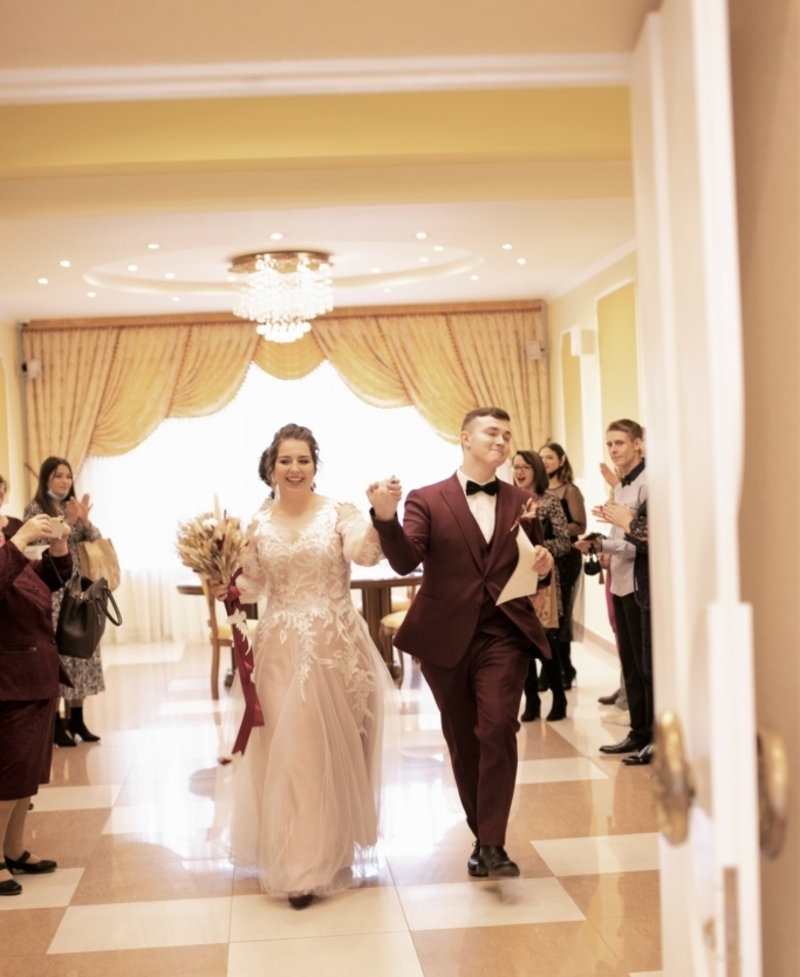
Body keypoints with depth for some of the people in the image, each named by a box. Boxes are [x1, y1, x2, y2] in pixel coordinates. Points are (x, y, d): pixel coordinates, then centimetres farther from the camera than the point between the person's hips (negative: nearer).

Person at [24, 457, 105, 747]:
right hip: (52, 592, -6)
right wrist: (68, 522, -17)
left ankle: (76, 719, 14)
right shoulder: (35, 508, -4)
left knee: (80, 651, 7)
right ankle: (55, 723, 0)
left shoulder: (75, 507, 14)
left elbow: (98, 543, 9)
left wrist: (84, 521, -8)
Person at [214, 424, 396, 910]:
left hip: (338, 647, -1)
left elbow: (366, 552, -23)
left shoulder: (339, 512, -4)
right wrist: (226, 586, -10)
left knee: (337, 750, 8)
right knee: (290, 751, 1)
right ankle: (300, 864, 11)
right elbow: (252, 587, 11)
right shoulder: (257, 524, 4)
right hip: (282, 650, 2)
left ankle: (334, 850, 27)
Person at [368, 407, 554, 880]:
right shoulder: (428, 500, 1)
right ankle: (482, 836, 27)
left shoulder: (521, 502, 10)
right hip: (446, 638, 0)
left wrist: (543, 567, -4)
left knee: (498, 730, -17)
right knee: (463, 743, 10)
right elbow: (405, 561, -13)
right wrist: (386, 516, -31)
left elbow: (534, 570, 20)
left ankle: (493, 845, -12)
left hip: (505, 635, 1)